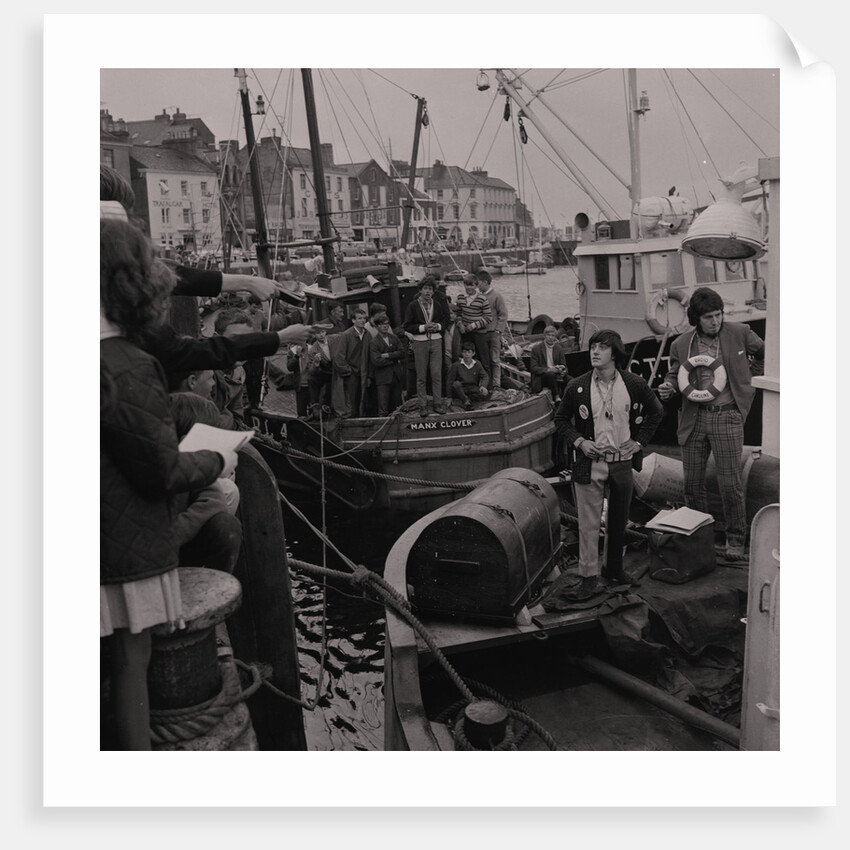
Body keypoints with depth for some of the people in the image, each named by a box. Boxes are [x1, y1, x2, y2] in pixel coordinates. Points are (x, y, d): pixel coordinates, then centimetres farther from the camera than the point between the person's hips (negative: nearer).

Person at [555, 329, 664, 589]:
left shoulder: (634, 384, -3)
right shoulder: (577, 387, -6)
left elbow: (656, 412, 12)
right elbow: (561, 419, 6)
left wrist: (639, 441, 3)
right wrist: (579, 441, -8)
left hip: (623, 462, 2)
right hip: (590, 462, -2)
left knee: (619, 520, 14)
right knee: (589, 521, 2)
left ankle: (614, 568, 30)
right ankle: (589, 572, 16)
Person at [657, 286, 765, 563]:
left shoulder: (739, 333, 0)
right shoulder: (681, 344, 4)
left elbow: (765, 353, 15)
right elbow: (675, 375, 14)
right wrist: (668, 388, -5)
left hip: (726, 417, -2)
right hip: (693, 418, 3)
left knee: (730, 484, -2)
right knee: (692, 483, 8)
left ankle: (736, 545, 11)